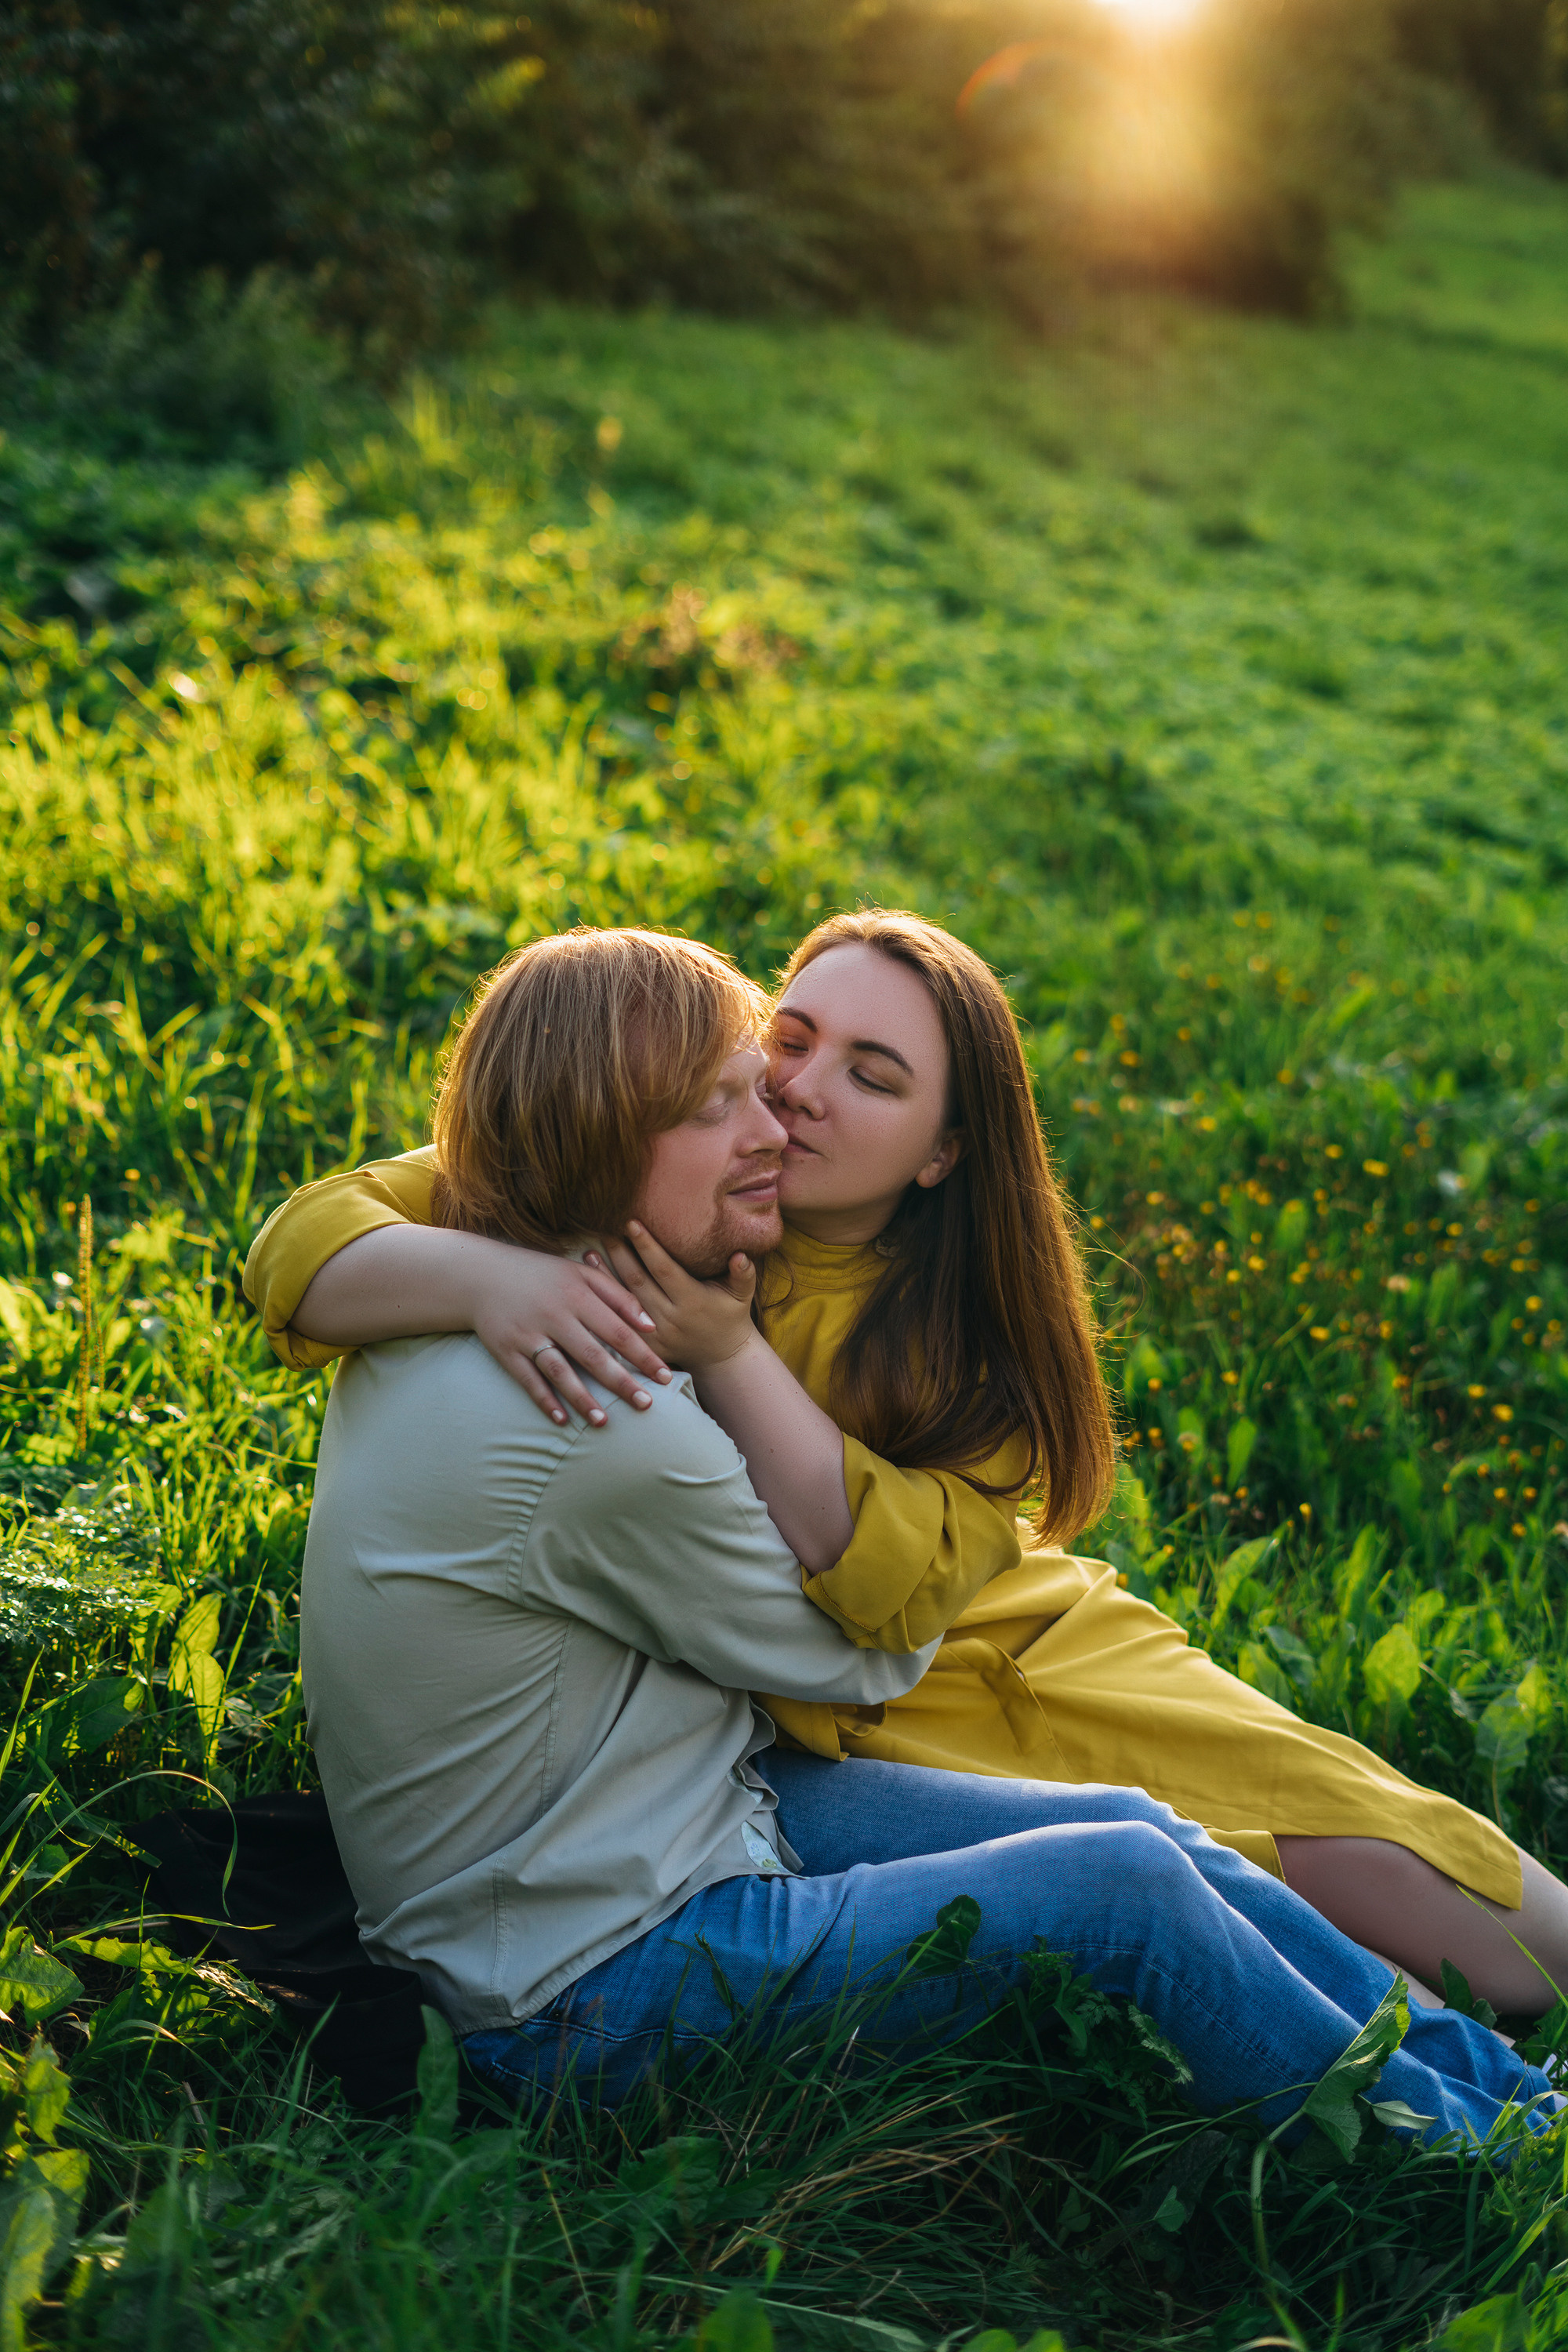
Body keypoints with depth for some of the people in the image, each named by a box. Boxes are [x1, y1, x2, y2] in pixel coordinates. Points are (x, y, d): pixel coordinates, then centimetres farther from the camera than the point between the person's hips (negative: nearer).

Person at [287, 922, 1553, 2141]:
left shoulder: (446, 1329, -2)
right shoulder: (610, 1442, -31)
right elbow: (875, 1654, -15)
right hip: (589, 1994, -10)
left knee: (1133, 1824, 5)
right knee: (1126, 1887, -11)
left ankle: (1490, 2075, 17)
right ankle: (1464, 2148, 11)